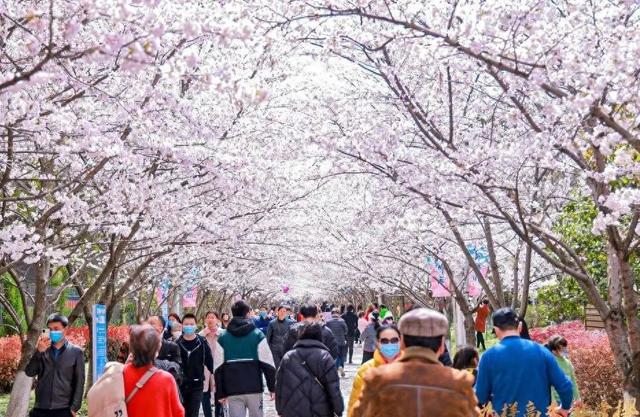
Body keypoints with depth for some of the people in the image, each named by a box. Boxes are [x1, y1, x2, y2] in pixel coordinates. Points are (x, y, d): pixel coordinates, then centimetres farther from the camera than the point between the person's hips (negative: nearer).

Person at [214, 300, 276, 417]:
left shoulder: (222, 337, 3)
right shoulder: (257, 334, -2)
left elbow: (218, 368, 2)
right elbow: (268, 364, -5)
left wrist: (221, 393, 7)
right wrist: (272, 387, 2)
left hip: (232, 390, 1)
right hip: (254, 387, -1)